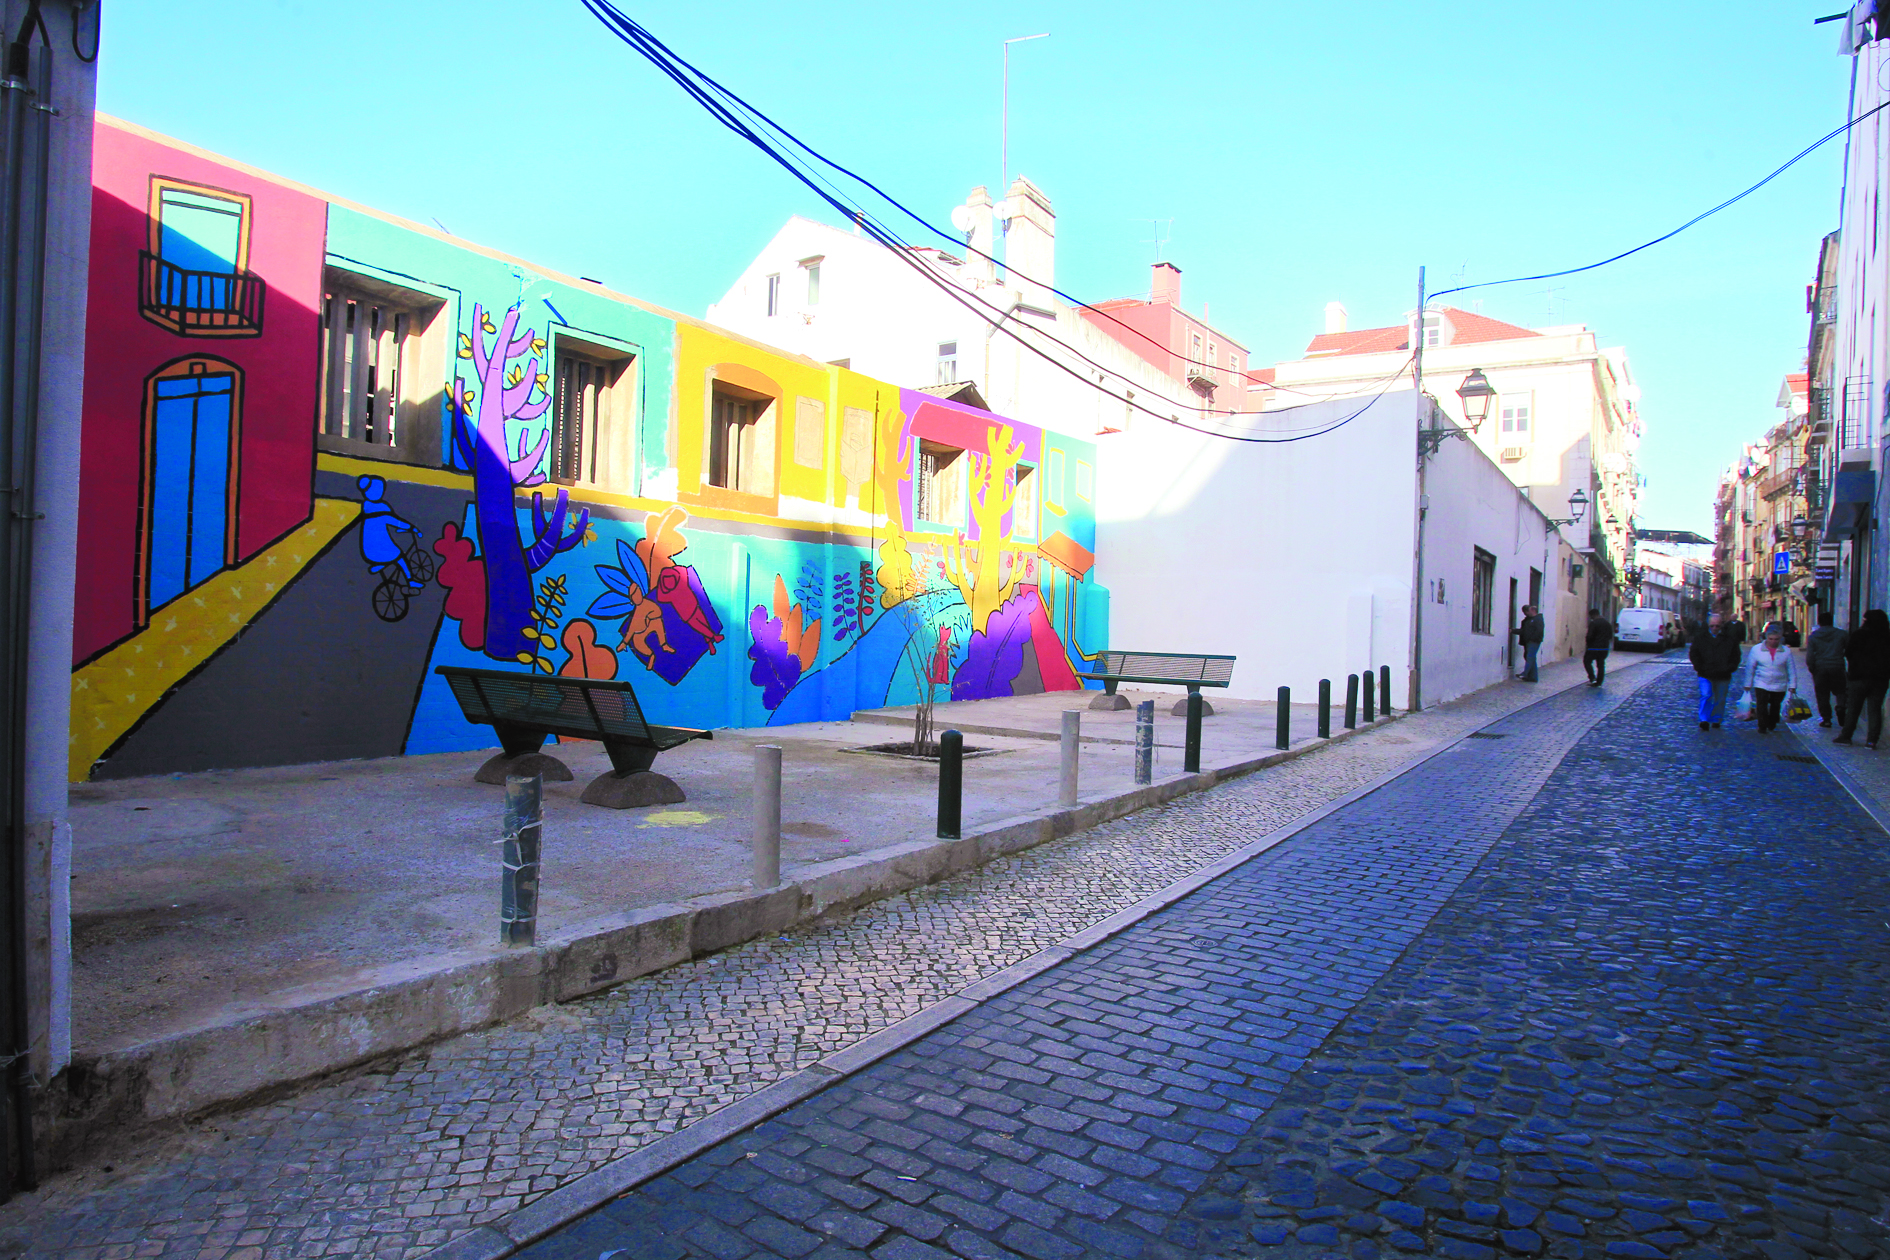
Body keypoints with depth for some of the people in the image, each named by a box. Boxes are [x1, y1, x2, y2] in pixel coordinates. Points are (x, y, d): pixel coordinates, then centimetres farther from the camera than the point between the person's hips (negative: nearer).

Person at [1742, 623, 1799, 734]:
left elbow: (1791, 669, 5)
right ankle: (1762, 727, -4)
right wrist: (1748, 684, 3)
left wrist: (1792, 685, 2)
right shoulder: (1757, 649, -4)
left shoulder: (1786, 651, -2)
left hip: (1779, 686, 2)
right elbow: (1750, 667, 2)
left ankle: (1772, 726, 31)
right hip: (1761, 684, -2)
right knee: (1762, 706, -11)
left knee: (1775, 707, 14)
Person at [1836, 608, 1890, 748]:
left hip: (1859, 677, -3)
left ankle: (1846, 735, 8)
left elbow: (1848, 653, -2)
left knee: (1853, 708, 5)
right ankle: (1872, 739, 4)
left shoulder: (1858, 634, -8)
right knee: (1875, 710, 6)